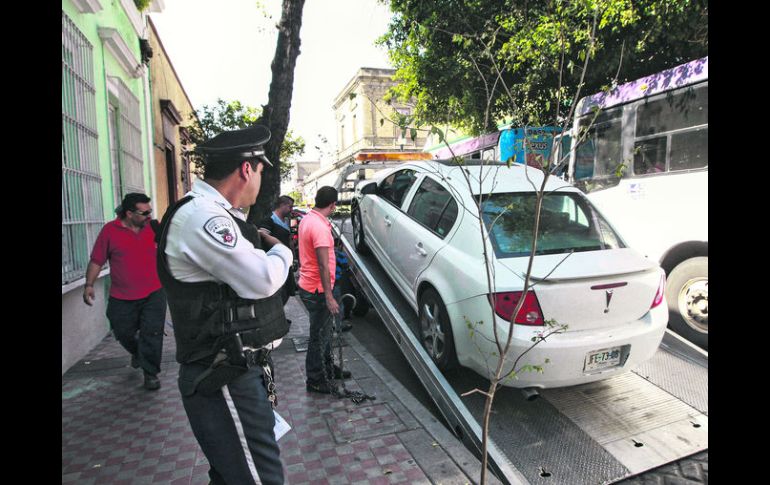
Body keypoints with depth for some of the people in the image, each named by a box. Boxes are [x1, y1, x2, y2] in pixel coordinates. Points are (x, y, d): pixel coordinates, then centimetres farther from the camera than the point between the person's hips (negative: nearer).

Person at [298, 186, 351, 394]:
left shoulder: (307, 219, 6)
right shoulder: (320, 227, -25)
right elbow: (323, 266, -27)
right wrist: (329, 297, -24)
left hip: (308, 284, 10)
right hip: (317, 290, -10)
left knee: (324, 330, 23)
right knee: (319, 335, 4)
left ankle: (327, 367, 39)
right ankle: (315, 380, 18)